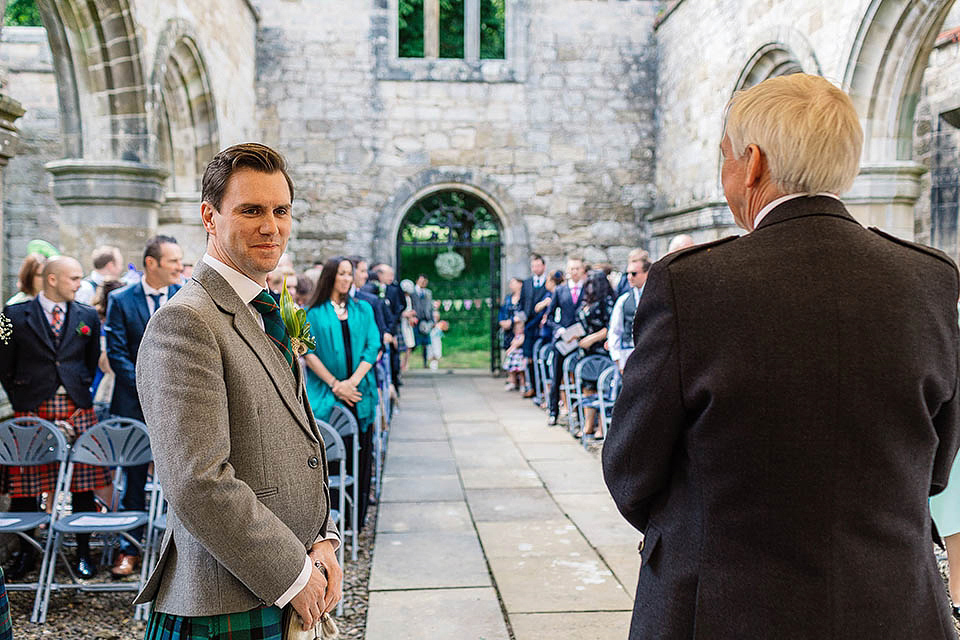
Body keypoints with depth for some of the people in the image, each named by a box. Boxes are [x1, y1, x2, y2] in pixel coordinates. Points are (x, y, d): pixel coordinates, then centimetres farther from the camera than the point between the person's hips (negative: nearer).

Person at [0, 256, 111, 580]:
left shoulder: (87, 316, 8)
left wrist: (82, 395, 9)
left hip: (77, 408, 2)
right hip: (32, 409, -1)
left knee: (83, 483, 3)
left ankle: (83, 552, 14)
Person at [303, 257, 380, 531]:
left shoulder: (363, 310, 12)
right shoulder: (313, 312, 4)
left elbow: (372, 347, 4)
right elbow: (309, 352, -2)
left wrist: (353, 380, -9)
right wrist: (335, 384, -10)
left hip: (359, 393, 3)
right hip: (325, 394, -2)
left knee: (359, 455, 3)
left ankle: (357, 517, 11)